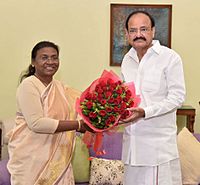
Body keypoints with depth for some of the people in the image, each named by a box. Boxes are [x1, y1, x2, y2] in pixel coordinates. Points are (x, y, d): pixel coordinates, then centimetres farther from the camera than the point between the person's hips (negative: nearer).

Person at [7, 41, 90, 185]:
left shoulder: (60, 87, 11)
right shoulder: (28, 85, -10)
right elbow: (36, 123, -20)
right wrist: (77, 125, -17)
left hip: (59, 159, 6)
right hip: (32, 159, -6)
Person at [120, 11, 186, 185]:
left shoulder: (170, 57, -8)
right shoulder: (127, 59, 12)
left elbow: (177, 97, -12)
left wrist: (145, 112, -21)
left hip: (159, 139, -6)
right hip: (132, 136, 6)